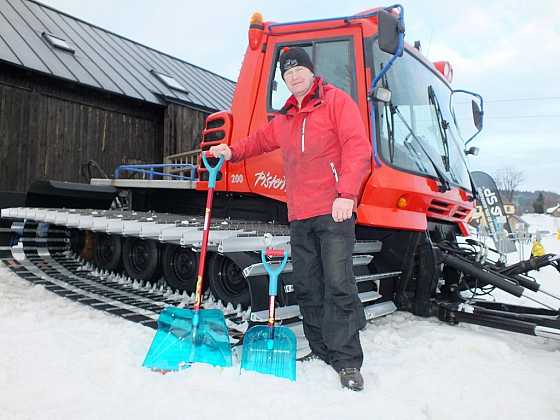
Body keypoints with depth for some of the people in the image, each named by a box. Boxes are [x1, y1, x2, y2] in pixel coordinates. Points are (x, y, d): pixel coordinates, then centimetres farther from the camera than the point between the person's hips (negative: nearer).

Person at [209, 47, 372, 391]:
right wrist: (232, 151, 25)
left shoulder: (336, 100, 2)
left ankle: (347, 361, 3)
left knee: (338, 285, -8)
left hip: (334, 211, -6)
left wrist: (347, 193, -20)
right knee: (307, 287, 9)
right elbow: (261, 140, 39)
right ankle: (322, 350, 23)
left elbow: (358, 146, -9)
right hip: (299, 216, 7)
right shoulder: (284, 119, 22)